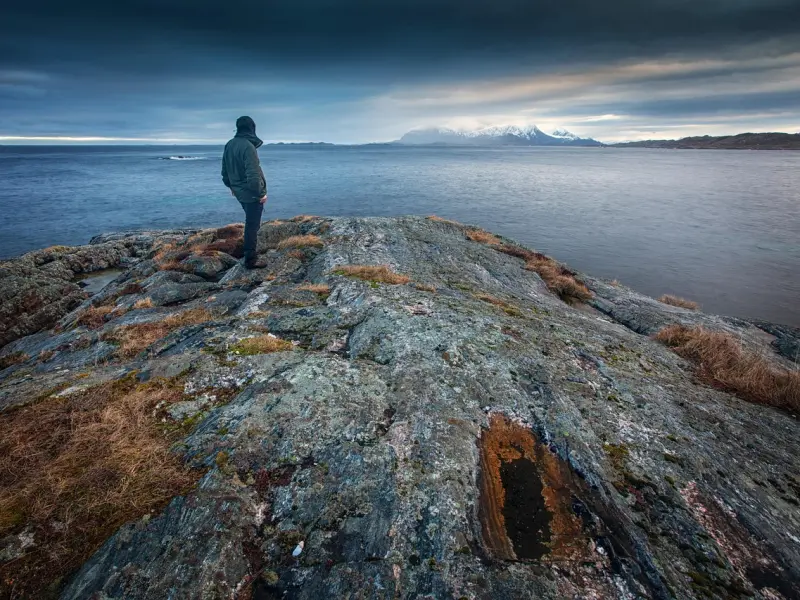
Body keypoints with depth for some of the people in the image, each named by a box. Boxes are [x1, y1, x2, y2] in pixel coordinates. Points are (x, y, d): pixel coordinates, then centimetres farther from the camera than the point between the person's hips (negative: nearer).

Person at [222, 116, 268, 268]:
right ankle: (251, 259, 4)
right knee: (252, 225, -2)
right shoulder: (248, 146, -20)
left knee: (250, 222, 24)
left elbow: (225, 171, 16)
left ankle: (250, 251, 37)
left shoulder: (229, 145, 7)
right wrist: (261, 193, -17)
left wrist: (231, 186, 27)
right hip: (251, 193, -9)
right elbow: (253, 175, -25)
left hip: (239, 192, 9)